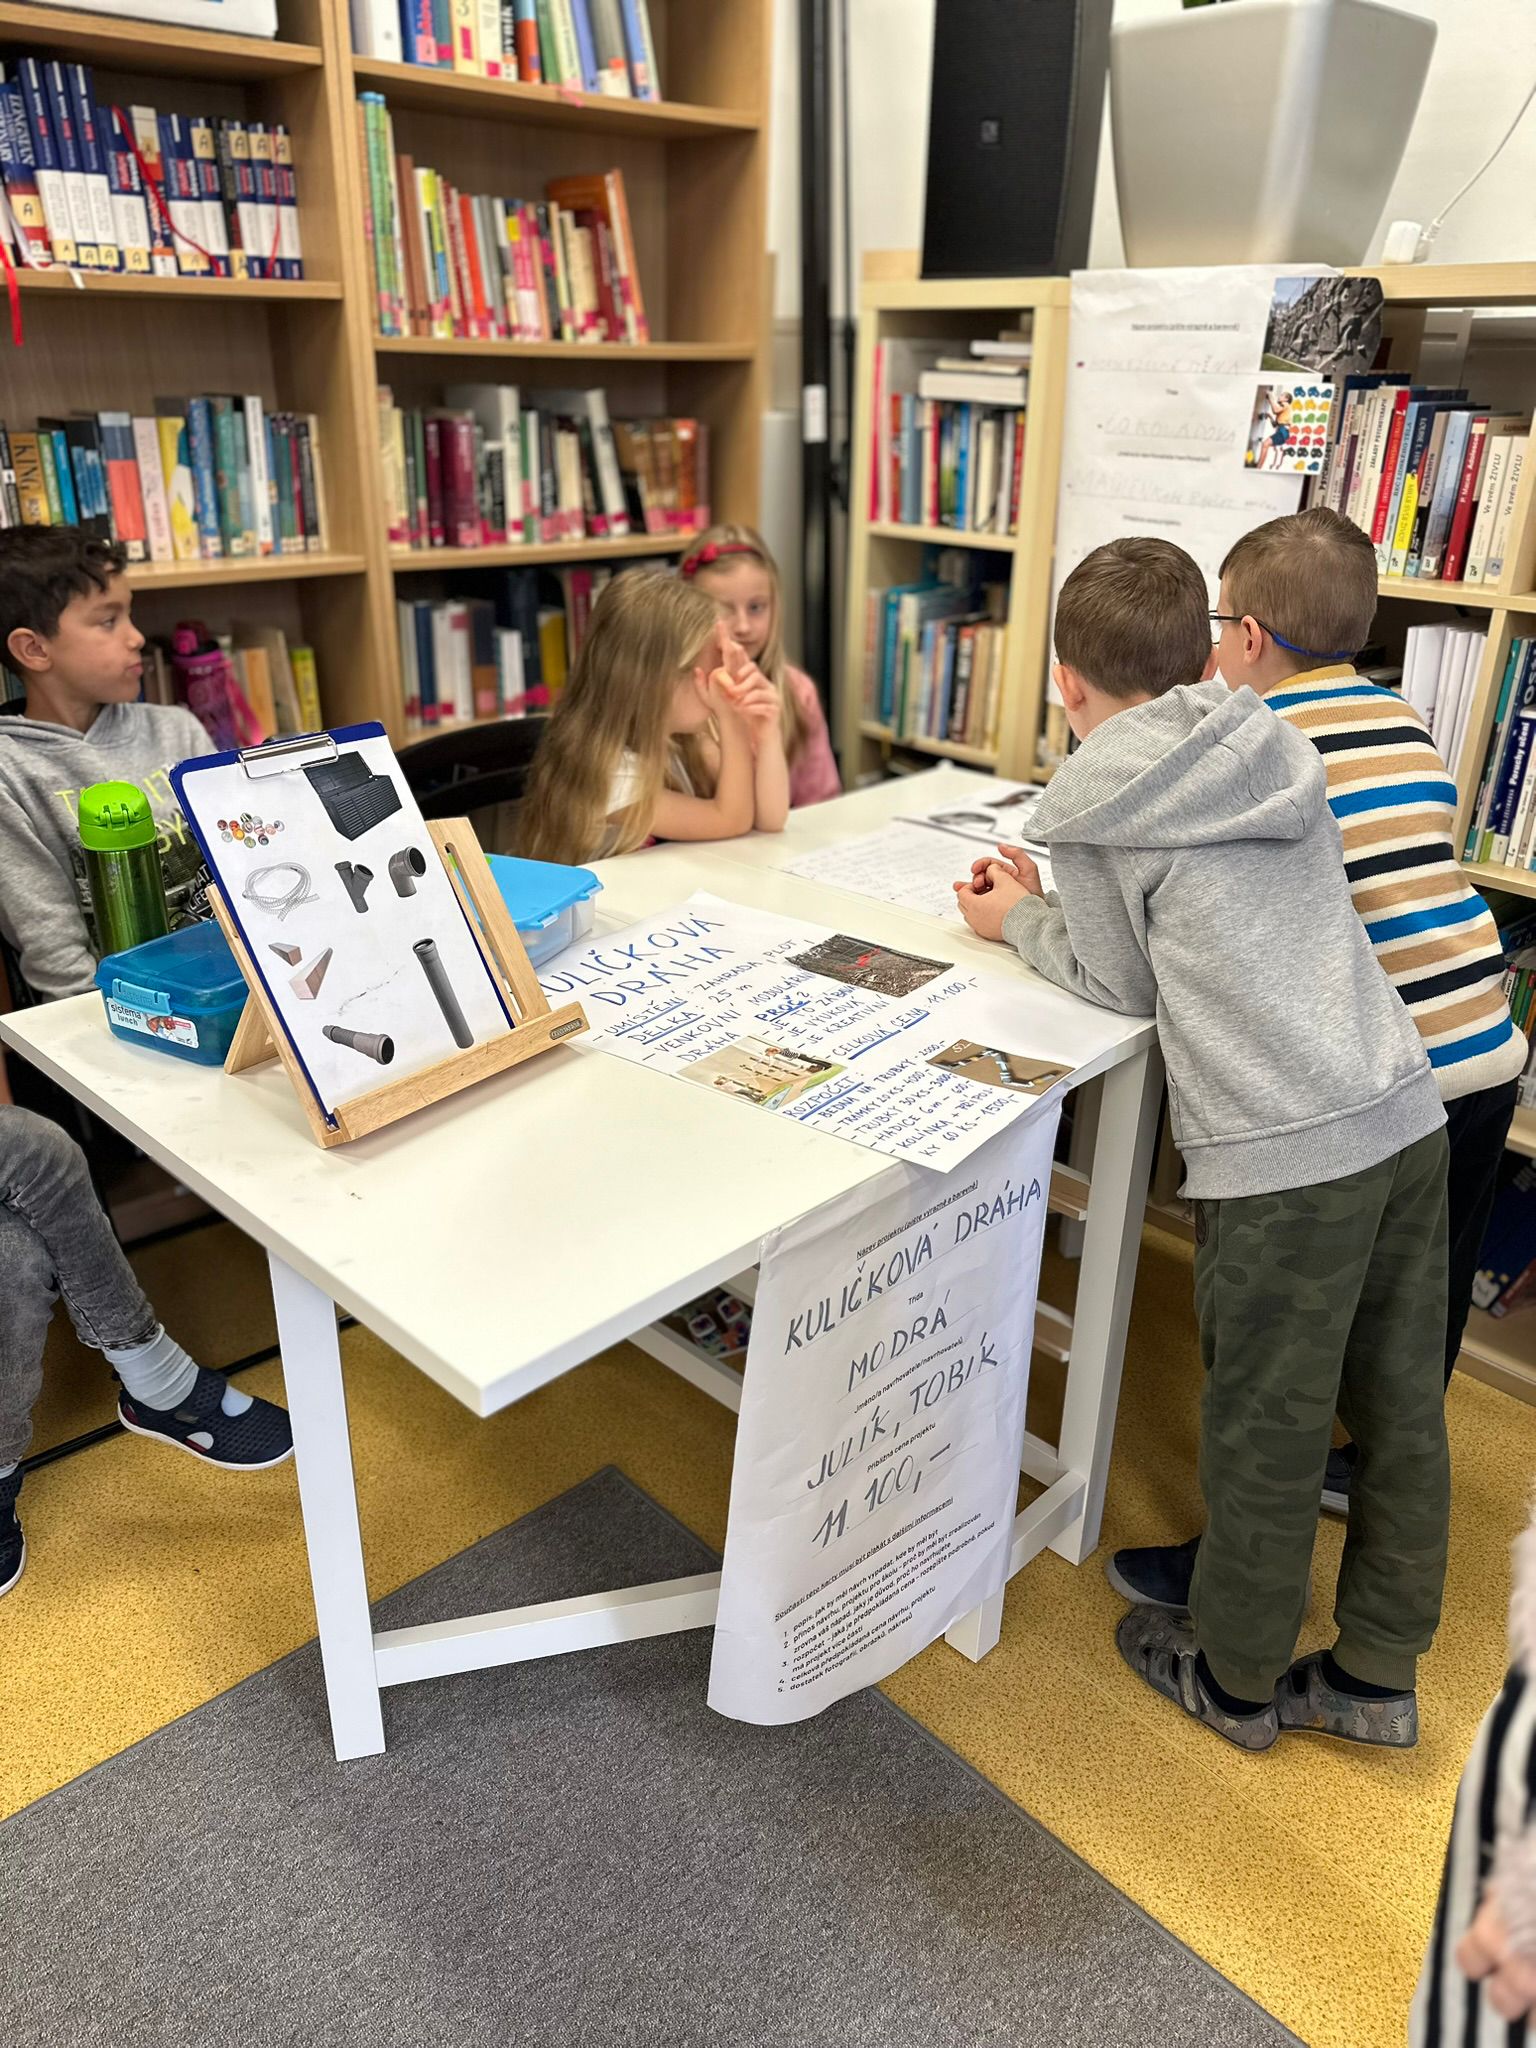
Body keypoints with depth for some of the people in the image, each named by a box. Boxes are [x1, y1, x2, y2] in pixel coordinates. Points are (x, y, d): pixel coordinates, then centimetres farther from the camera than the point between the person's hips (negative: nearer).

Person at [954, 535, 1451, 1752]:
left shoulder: (1091, 812, -6)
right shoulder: (1276, 748, 10)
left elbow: (1124, 989, 3)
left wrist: (1021, 923, 18)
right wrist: (1054, 901, 23)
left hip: (1280, 1159, -7)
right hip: (1405, 1115, 7)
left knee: (1263, 1437, 12)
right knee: (1401, 1411, 19)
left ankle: (1237, 1679, 34)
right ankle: (1377, 1675, 38)